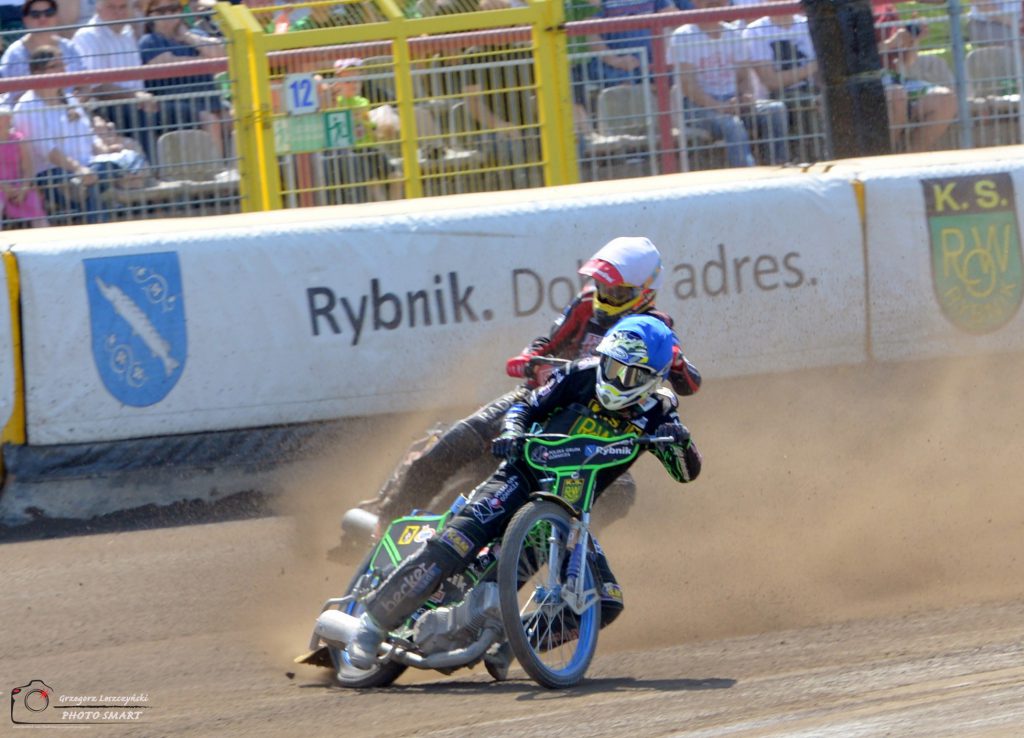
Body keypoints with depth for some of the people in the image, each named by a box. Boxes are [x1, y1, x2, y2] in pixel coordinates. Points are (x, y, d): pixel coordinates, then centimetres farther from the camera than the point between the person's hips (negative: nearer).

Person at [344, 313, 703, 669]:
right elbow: (528, 406, 3)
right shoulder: (583, 375, -5)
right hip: (526, 476, -3)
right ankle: (374, 621, -16)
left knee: (606, 604, -11)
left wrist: (680, 443, -28)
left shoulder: (655, 413, -1)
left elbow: (687, 472, -6)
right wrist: (511, 431, -19)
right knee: (453, 546, -25)